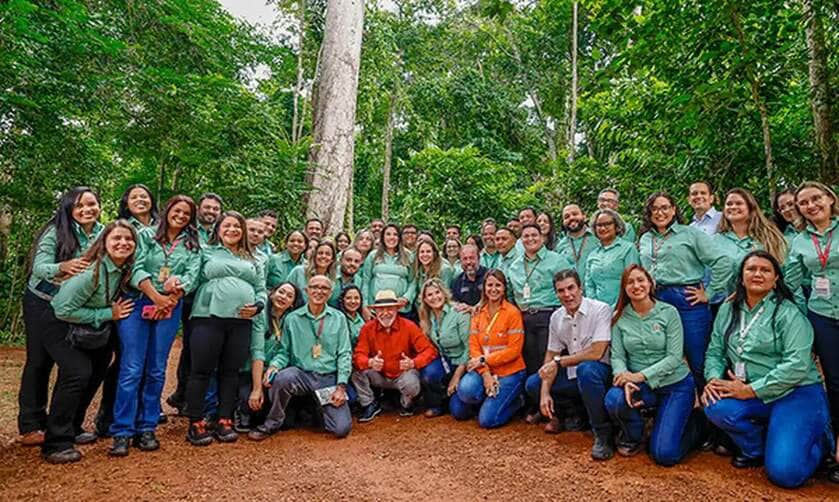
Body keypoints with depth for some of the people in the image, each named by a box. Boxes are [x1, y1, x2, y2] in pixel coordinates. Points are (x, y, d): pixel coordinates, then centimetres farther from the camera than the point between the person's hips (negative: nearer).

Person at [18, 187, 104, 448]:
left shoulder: (102, 234, -5)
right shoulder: (56, 231, -16)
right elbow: (39, 267, -24)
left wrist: (81, 276, -24)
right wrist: (63, 267, -44)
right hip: (41, 304, -4)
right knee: (38, 362, 4)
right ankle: (30, 426, 15)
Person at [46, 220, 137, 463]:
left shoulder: (124, 269, -11)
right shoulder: (92, 271, -32)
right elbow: (63, 310, -29)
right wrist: (108, 314, -25)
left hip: (94, 332, 8)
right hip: (63, 328, -8)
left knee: (95, 375, 12)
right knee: (78, 374, -21)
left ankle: (72, 429, 32)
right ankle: (56, 443, -10)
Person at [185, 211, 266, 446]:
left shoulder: (252, 260, 20)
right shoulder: (206, 252, 11)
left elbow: (261, 289, 14)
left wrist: (257, 306, -2)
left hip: (241, 321, 3)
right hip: (209, 317, -3)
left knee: (231, 372, 8)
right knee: (202, 371, 0)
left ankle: (225, 421, 17)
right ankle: (196, 424, 10)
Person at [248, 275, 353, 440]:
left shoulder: (339, 318, 4)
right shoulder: (292, 319, 2)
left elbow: (344, 354, 2)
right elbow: (284, 351, 5)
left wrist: (341, 386, -7)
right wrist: (274, 365, -17)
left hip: (329, 378, 1)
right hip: (301, 375, 0)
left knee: (342, 429, -13)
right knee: (282, 377, -35)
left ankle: (320, 409, 22)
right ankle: (272, 424, -8)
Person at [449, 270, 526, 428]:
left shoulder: (512, 313, -9)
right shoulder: (478, 313, 5)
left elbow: (514, 350, -12)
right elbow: (474, 346, -1)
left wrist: (484, 359, -17)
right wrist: (485, 373, -15)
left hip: (509, 372, -4)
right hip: (484, 369, 4)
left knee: (487, 420, -13)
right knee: (465, 389, -28)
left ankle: (515, 401, 14)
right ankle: (492, 398, 4)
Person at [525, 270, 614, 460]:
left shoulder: (601, 309, -16)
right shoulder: (556, 317, 3)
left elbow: (596, 353, -24)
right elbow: (551, 355, 7)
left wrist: (559, 361, -16)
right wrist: (545, 393, -4)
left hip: (598, 372, -7)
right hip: (571, 374, 7)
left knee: (585, 369, -38)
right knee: (532, 384, -1)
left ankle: (603, 433, -20)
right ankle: (571, 415, 20)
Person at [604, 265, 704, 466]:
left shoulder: (668, 312, -9)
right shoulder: (619, 318, -2)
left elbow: (674, 357, -13)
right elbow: (617, 356, -6)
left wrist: (640, 376, -23)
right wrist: (625, 379, -27)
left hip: (675, 384, -2)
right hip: (642, 387, 2)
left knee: (664, 455, -12)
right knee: (614, 399, -32)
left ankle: (695, 422, 20)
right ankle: (632, 436, 3)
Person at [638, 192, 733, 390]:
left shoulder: (690, 234, 1)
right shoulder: (645, 240, 16)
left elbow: (723, 262, -5)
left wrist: (709, 293, -5)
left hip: (687, 301, -4)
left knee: (698, 361, -1)